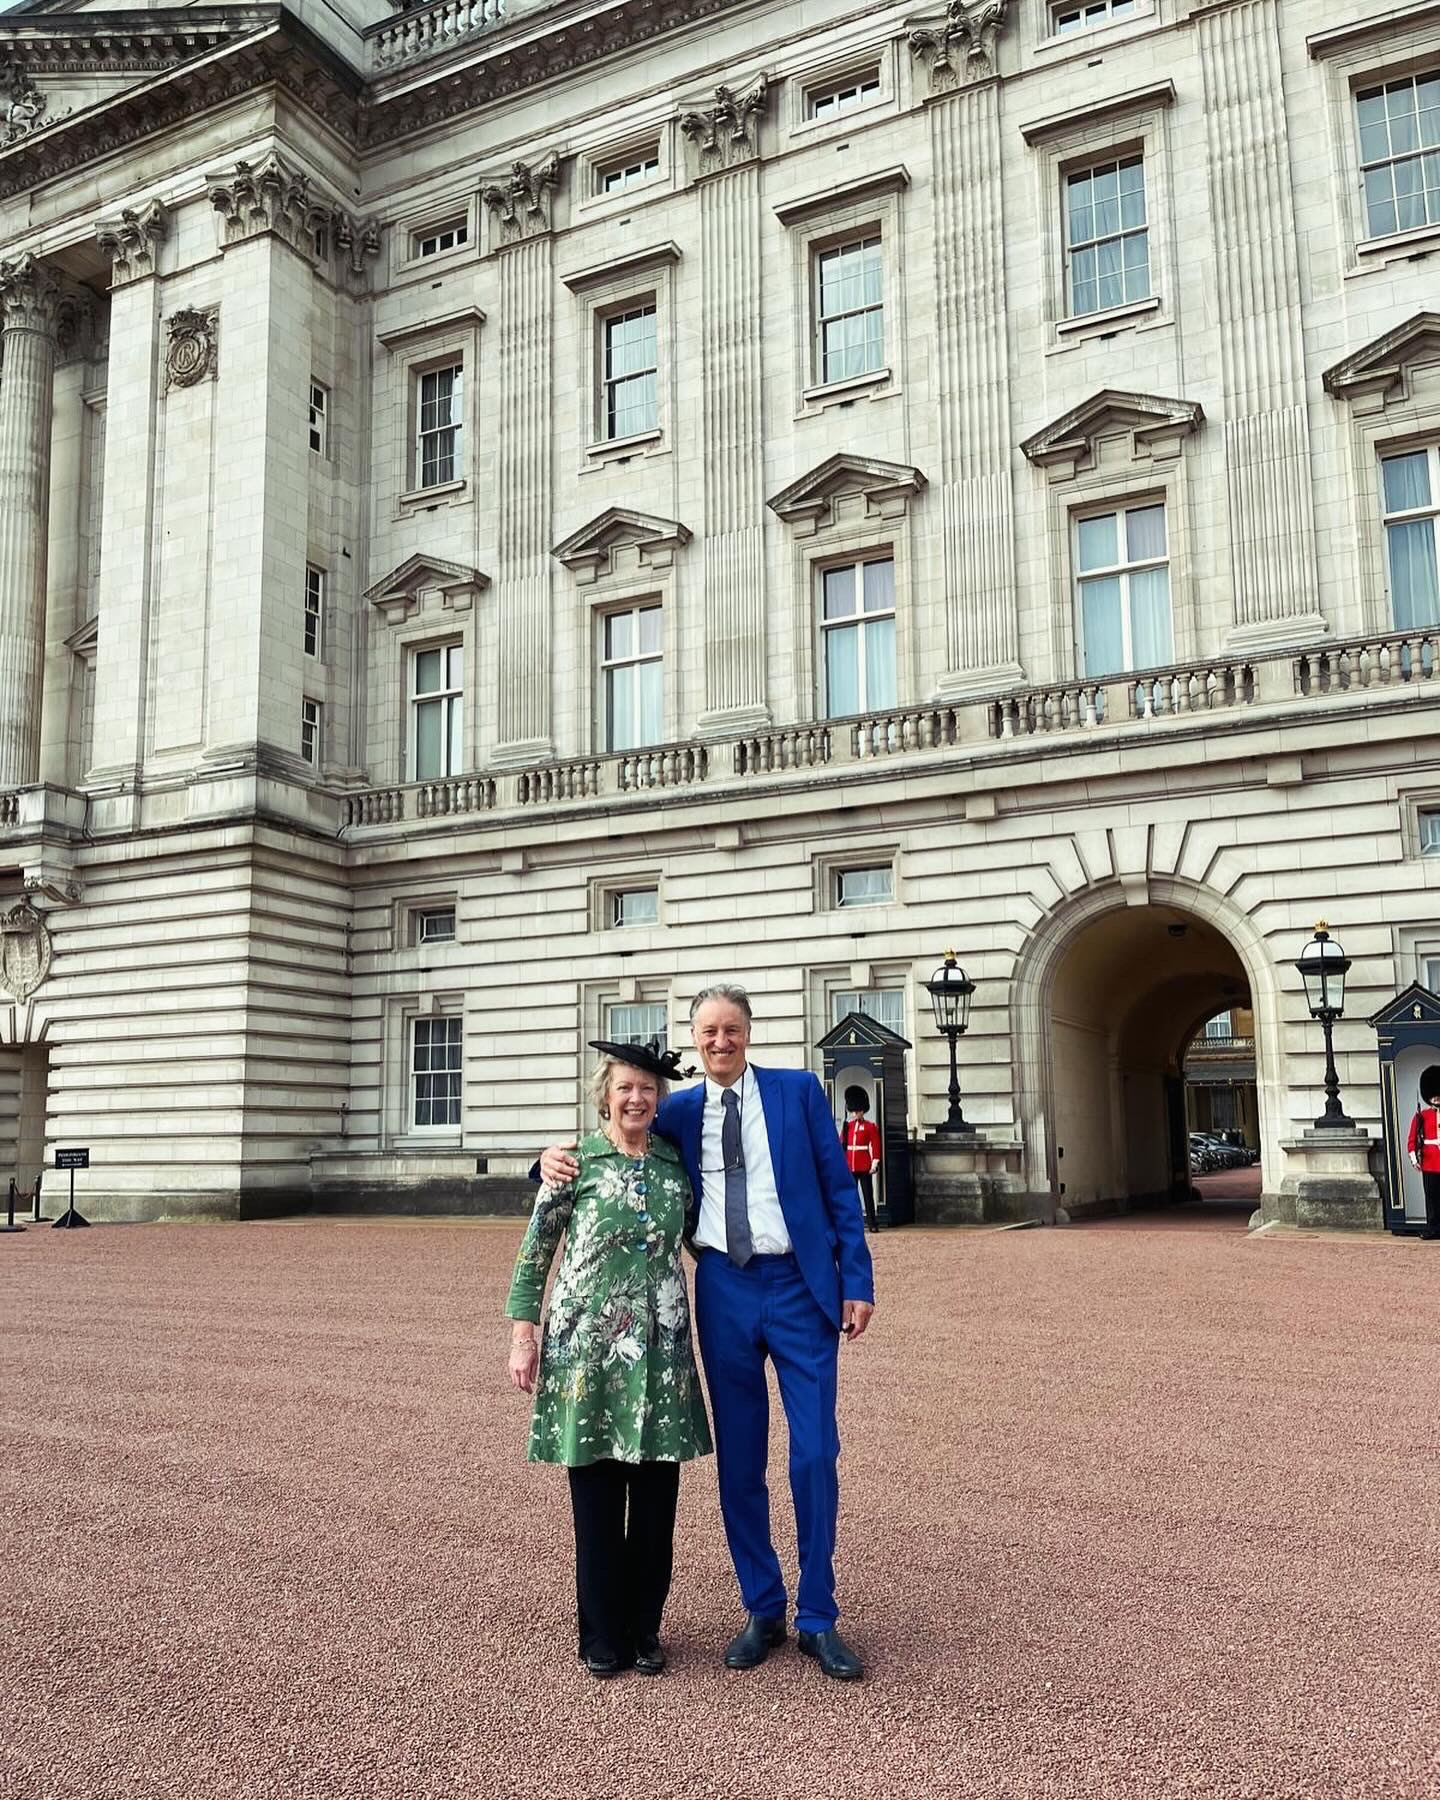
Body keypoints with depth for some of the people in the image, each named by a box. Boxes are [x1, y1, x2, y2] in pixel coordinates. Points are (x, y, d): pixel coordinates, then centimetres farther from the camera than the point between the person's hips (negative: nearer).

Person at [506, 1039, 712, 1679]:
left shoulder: (676, 1163, 8)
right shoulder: (577, 1161, -3)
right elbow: (534, 1252, -1)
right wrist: (523, 1332, -5)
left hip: (661, 1348, 3)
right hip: (589, 1344, -3)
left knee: (657, 1493, 7)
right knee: (597, 1494, 5)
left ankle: (644, 1629, 24)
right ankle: (601, 1636, 20)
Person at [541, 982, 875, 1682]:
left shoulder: (798, 1091, 2)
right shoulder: (678, 1111, 8)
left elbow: (839, 1190, 2)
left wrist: (857, 1282, -3)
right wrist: (556, 1158, -6)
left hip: (801, 1288, -2)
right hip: (724, 1291, 2)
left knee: (815, 1455, 0)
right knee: (738, 1460, 9)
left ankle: (818, 1619, 16)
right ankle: (762, 1611, 26)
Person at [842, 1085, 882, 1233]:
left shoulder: (871, 1126, 1)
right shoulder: (847, 1126, 11)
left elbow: (876, 1146, -4)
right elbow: (842, 1145, 11)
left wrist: (874, 1164, -11)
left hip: (864, 1167, -4)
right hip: (849, 1167, 4)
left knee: (868, 1195, -1)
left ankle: (872, 1223, 1)